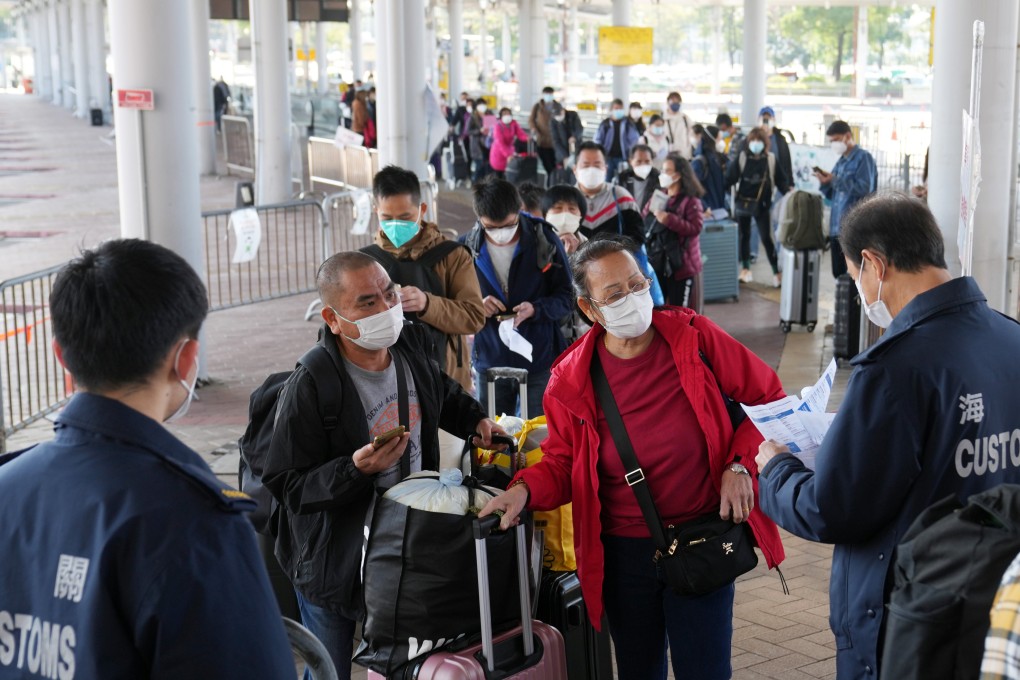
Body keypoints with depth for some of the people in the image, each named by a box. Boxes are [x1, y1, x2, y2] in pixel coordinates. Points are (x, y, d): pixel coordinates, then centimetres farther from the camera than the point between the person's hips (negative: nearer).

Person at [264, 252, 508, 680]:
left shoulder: (412, 345, -5)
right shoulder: (308, 388, -25)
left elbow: (443, 395, 19)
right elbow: (287, 486, -22)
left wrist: (475, 421, 3)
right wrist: (356, 469, -33)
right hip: (336, 561, -5)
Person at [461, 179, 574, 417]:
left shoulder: (544, 240, -7)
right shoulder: (468, 247, -2)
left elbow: (567, 297, -2)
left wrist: (536, 309, -21)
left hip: (541, 361, -2)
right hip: (490, 362, 2)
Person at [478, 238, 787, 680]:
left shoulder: (695, 338, -9)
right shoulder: (571, 381, -7)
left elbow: (767, 398, -1)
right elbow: (562, 462, 3)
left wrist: (740, 465, -12)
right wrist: (525, 490, -17)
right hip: (624, 551, 1)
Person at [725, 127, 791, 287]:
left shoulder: (771, 159, 1)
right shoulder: (742, 157, -1)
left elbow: (780, 180, 2)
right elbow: (730, 177, -7)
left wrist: (789, 192, -13)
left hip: (762, 205, -1)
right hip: (744, 202, 1)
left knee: (766, 238, -6)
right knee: (744, 236, 12)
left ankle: (776, 272, -1)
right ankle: (745, 268, 25)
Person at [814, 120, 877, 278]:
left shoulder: (863, 158, -6)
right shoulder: (840, 162, 18)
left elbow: (865, 189, -18)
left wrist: (835, 179, -16)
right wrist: (826, 183, 0)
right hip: (836, 227, 8)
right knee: (839, 273, 10)